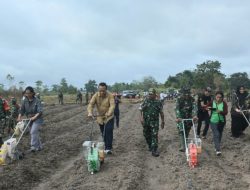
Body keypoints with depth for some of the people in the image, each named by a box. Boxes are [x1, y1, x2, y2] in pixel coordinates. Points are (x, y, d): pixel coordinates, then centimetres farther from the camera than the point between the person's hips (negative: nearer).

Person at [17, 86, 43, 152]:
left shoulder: (37, 101, -14)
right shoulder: (25, 101, 1)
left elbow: (40, 111, -20)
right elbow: (22, 110, -1)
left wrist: (34, 117, -32)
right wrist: (19, 117, -16)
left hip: (37, 119, -6)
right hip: (30, 119, 6)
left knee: (33, 131, -20)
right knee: (35, 133, 11)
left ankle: (34, 146, -15)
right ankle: (39, 146, 23)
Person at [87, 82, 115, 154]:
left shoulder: (110, 95, -20)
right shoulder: (95, 96, -13)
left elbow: (112, 105, -30)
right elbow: (91, 104, -23)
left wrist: (109, 113, -49)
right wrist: (90, 112, -43)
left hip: (109, 117, -3)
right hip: (100, 117, 3)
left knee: (108, 131, -16)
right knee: (103, 133, 13)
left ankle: (108, 148, -13)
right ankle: (107, 145, 32)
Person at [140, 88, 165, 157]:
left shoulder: (158, 102, 1)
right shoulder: (146, 100, 3)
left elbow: (161, 113, 6)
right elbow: (141, 110, 1)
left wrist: (162, 121, 7)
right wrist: (142, 118, -12)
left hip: (154, 122, -2)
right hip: (145, 121, 3)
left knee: (154, 136, -9)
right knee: (147, 135, 13)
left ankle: (154, 150, -7)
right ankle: (150, 146, 36)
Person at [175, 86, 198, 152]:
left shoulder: (192, 99, -2)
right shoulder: (179, 99, -8)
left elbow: (194, 107, -13)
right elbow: (177, 109, -15)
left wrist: (195, 115, -31)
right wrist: (178, 117, -29)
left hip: (189, 118, 2)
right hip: (181, 118, -2)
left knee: (187, 132, 9)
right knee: (181, 131, -13)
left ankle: (184, 144, 26)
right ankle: (182, 146, -18)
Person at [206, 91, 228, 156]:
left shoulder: (224, 103, -7)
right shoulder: (212, 102, -8)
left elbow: (226, 112, -15)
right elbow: (206, 107, -1)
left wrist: (220, 112, -35)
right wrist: (208, 108, -25)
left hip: (221, 121, 2)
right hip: (213, 121, -2)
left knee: (220, 135, 17)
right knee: (216, 135, -12)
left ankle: (217, 146, 37)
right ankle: (218, 150, -13)